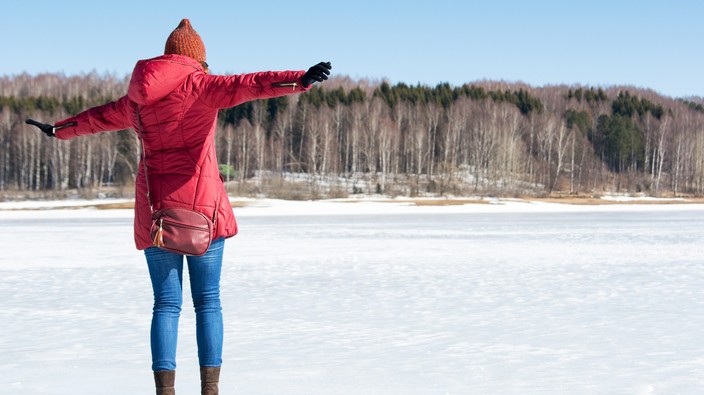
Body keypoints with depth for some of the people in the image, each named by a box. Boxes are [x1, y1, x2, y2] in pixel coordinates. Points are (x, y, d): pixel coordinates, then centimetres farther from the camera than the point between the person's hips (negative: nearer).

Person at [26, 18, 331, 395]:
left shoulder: (138, 98, 14)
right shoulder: (198, 85, -3)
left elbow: (97, 116, 32)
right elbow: (247, 84, -21)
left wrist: (57, 129, 51)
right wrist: (300, 80, -34)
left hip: (155, 210, 4)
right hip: (202, 206, -4)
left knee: (166, 304, 5)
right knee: (208, 302, 3)